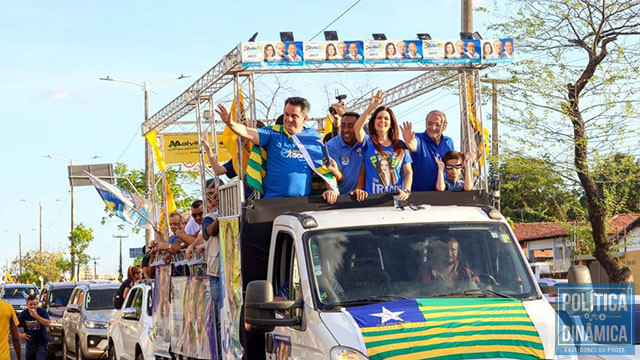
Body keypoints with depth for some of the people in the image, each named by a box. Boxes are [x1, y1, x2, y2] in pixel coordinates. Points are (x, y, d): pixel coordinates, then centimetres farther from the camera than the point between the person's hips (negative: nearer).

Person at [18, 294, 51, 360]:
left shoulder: (42, 311, -11)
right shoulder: (23, 314, -7)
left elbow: (48, 324, -22)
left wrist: (36, 316, -26)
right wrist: (20, 335, -15)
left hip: (41, 342, -3)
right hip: (30, 343, 4)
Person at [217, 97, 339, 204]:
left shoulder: (312, 138, 11)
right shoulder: (273, 134, 7)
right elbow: (248, 133, -8)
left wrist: (331, 188, -4)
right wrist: (230, 123, -26)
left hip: (303, 201, 1)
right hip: (272, 200, -1)